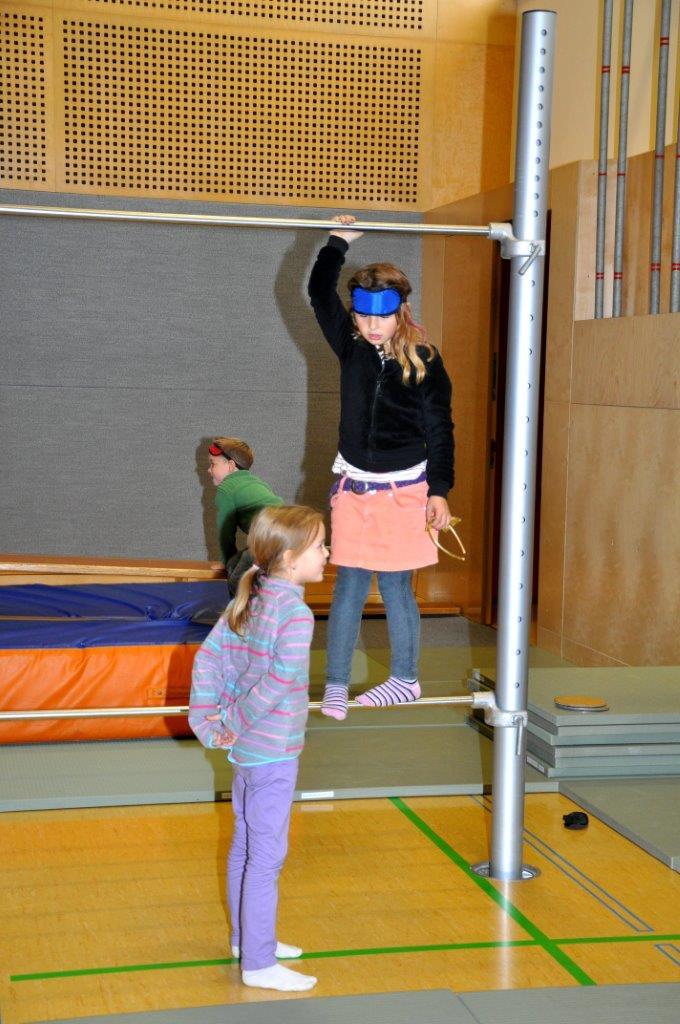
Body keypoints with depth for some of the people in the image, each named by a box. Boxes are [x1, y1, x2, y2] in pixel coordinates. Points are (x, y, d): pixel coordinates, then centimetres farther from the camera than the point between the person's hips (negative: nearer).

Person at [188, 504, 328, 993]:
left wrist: (207, 722, 2)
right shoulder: (295, 613, -21)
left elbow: (208, 658, 4)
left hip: (244, 749, 9)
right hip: (273, 753, -9)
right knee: (266, 857, -1)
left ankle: (246, 936, 35)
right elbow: (280, 683, -26)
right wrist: (233, 722, -14)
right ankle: (259, 965, 7)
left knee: (245, 846, 20)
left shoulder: (246, 601, 4)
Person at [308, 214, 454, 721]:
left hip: (405, 489, -3)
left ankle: (405, 679, 22)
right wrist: (338, 243, -4)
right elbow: (320, 293, 1)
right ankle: (336, 684, 11)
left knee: (397, 587, 6)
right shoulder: (351, 346, 2)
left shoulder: (424, 361, -7)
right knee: (350, 587, 4)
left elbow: (440, 430, -4)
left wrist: (439, 490, -6)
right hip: (354, 485, 3)